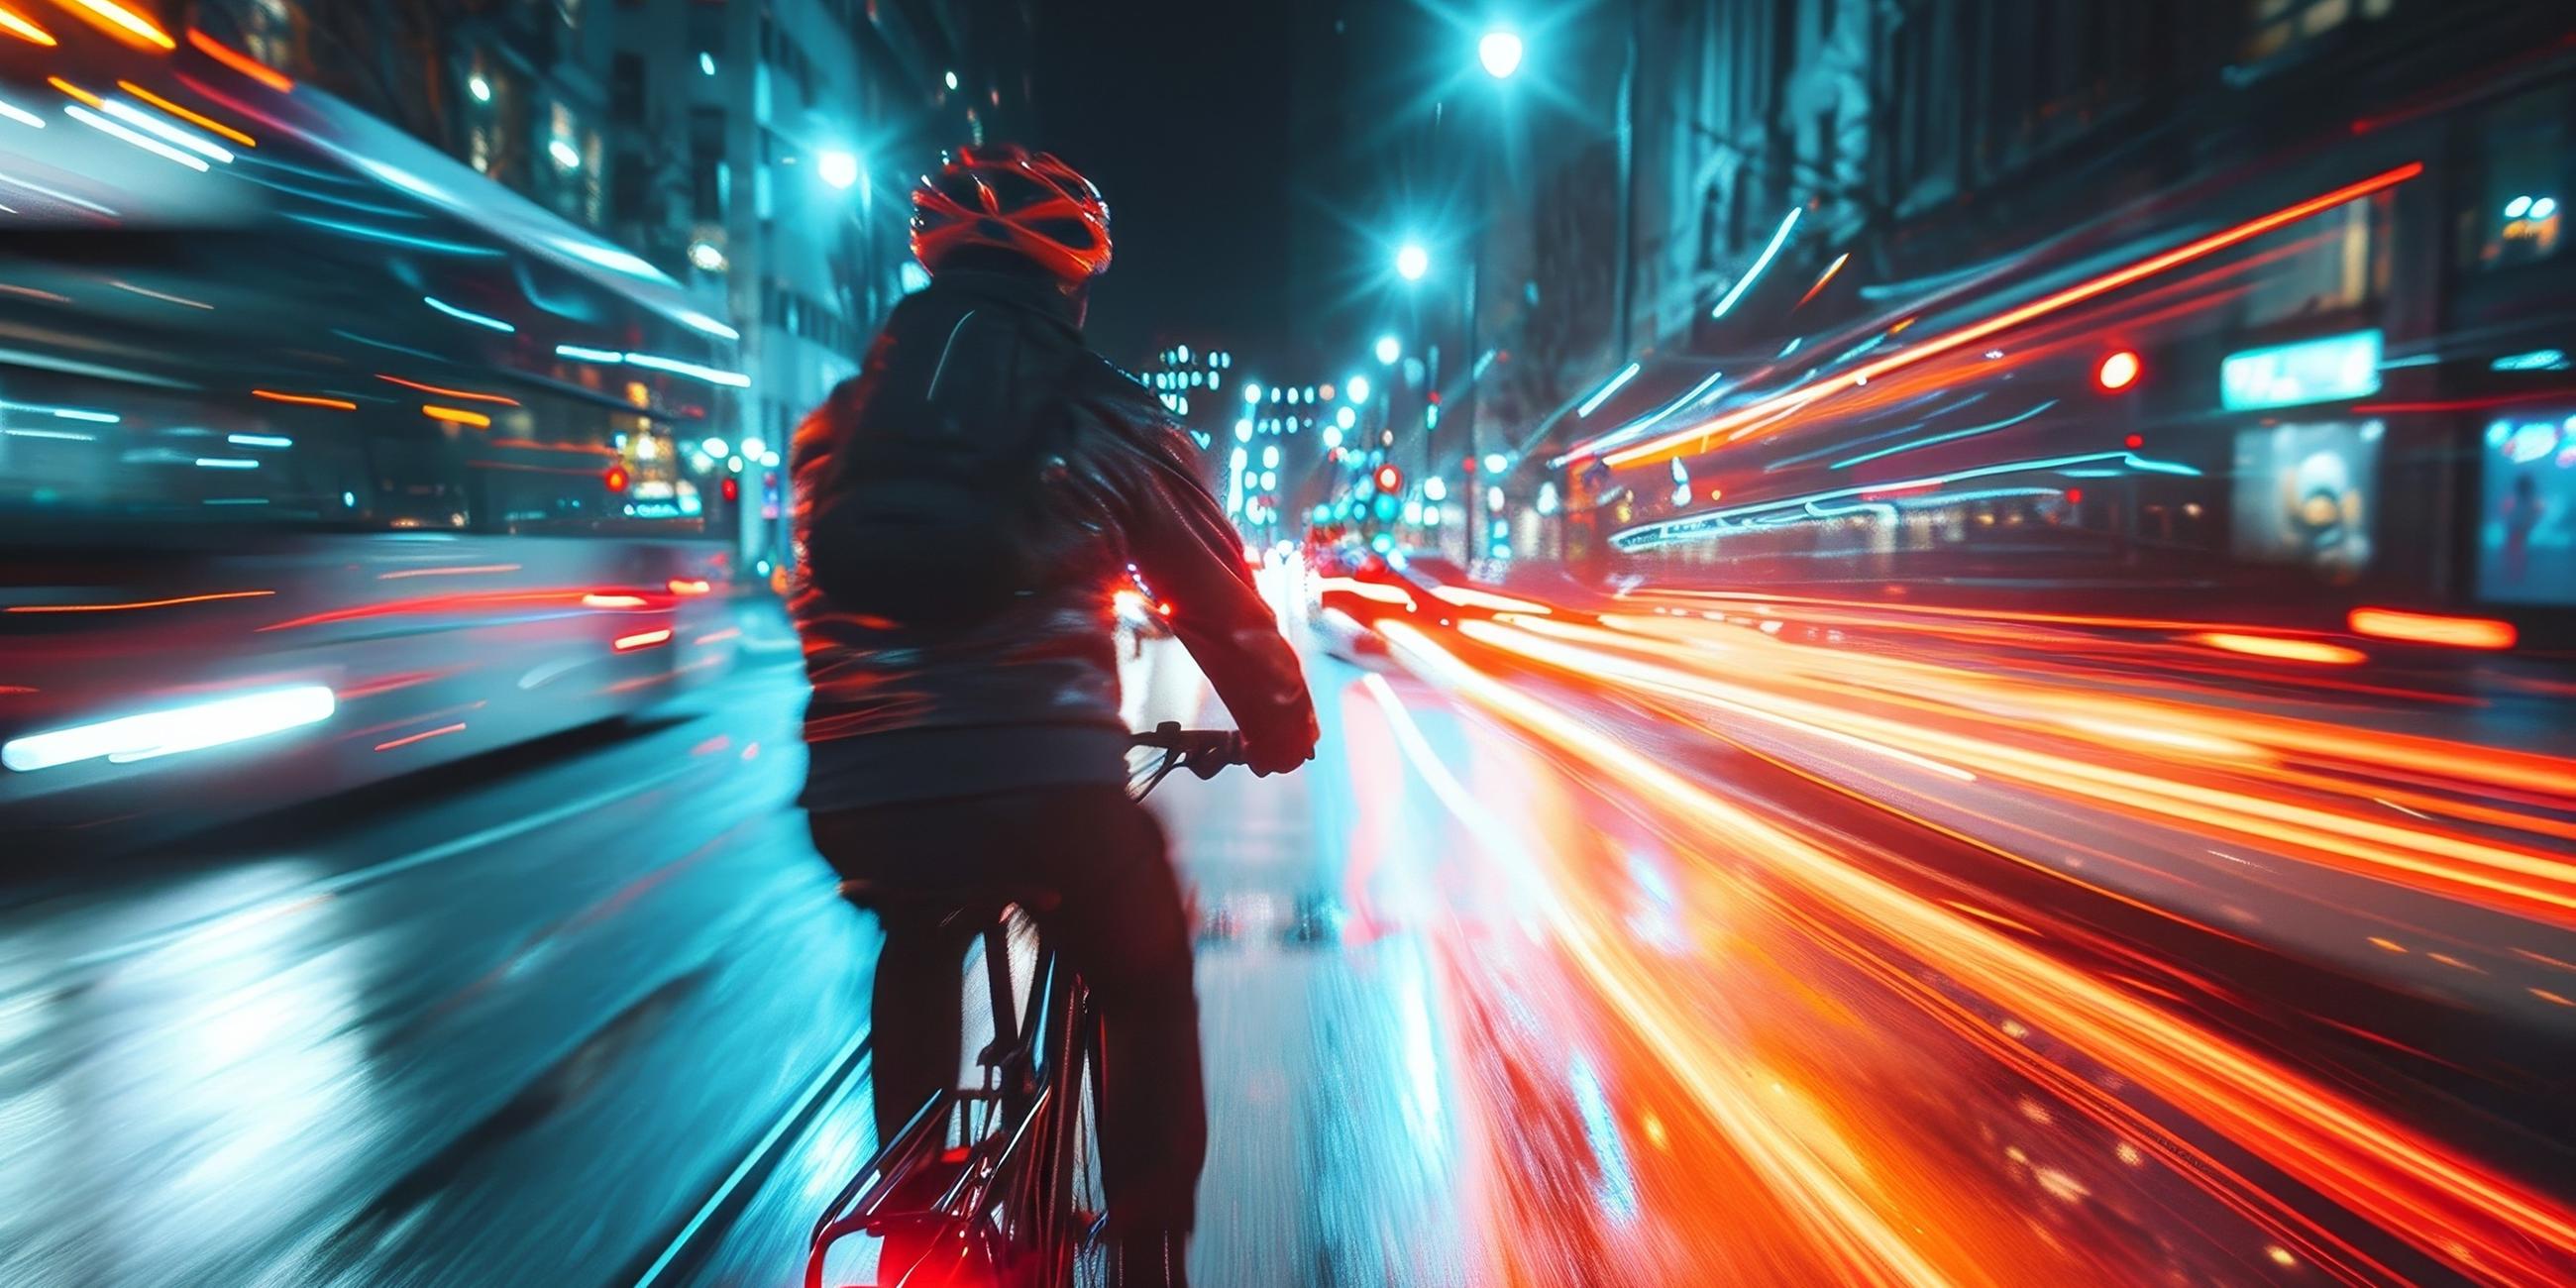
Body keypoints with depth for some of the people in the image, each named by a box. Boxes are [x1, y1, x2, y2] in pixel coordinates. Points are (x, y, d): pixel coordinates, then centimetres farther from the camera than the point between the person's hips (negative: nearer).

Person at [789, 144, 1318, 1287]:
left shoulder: (839, 421, 16)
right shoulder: (1107, 420, 5)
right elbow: (1221, 600, 9)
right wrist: (1280, 724, 26)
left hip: (858, 797, 4)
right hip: (1049, 783, -3)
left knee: (918, 957, 37)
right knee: (1146, 991, 26)